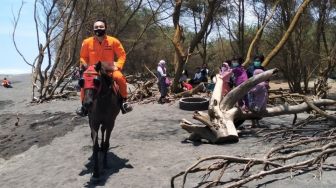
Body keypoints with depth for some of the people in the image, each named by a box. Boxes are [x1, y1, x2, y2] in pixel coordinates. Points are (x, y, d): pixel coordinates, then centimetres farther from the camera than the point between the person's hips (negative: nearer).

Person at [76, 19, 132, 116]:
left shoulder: (113, 41, -6)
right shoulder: (87, 42, -3)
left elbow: (122, 54, 1)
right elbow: (83, 57, 10)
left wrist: (118, 66, -13)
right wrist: (84, 65, -10)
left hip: (110, 69, -1)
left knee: (119, 77, -30)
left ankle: (123, 101, -11)